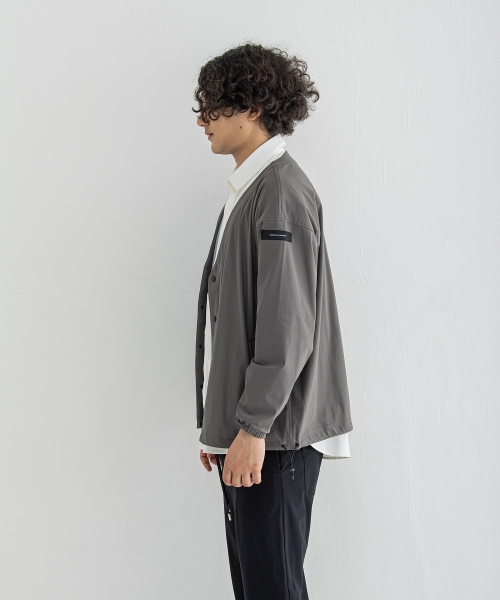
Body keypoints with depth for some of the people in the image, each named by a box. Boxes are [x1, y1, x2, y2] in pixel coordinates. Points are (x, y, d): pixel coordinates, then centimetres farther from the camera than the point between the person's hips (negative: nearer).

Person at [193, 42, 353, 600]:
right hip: (242, 428, 9)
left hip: (274, 434, -9)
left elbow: (286, 327, -20)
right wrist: (218, 424, 16)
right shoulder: (245, 191, 16)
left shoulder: (281, 191, -13)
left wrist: (252, 427, -18)